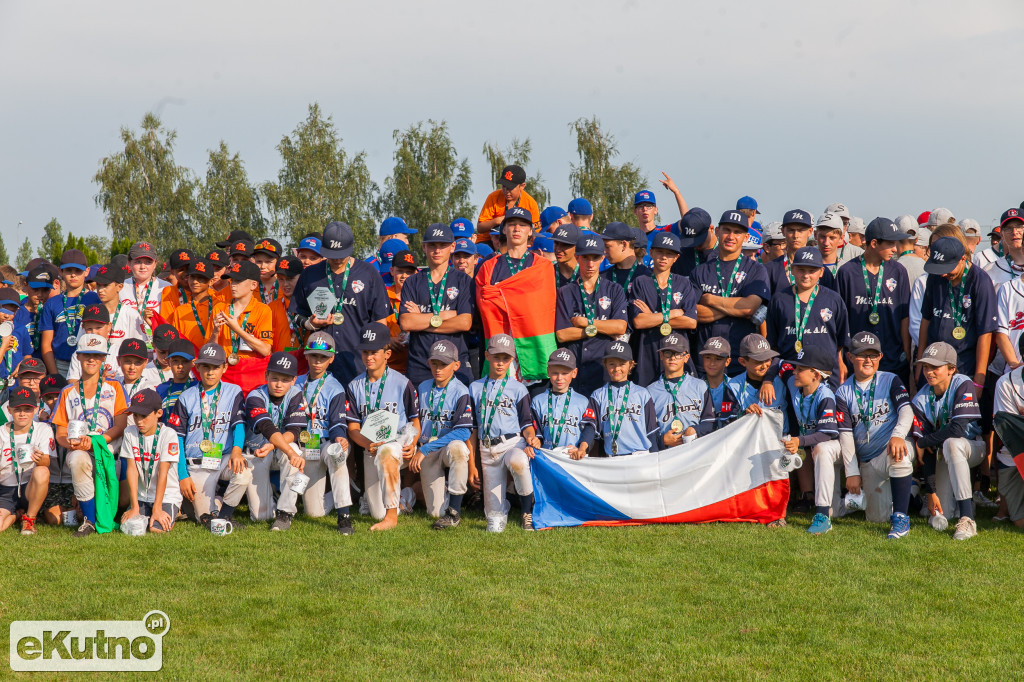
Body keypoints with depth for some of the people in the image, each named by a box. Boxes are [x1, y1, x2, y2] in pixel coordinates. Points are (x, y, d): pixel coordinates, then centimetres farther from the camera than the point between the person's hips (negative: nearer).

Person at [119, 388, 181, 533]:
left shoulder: (168, 434, -13)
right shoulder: (130, 433, -1)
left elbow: (162, 472, -17)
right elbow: (132, 469, -5)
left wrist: (157, 509, -19)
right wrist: (135, 507, -9)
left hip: (167, 496, -3)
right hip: (142, 496, 4)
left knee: (157, 528, -24)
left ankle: (171, 515, 9)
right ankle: (146, 514, 12)